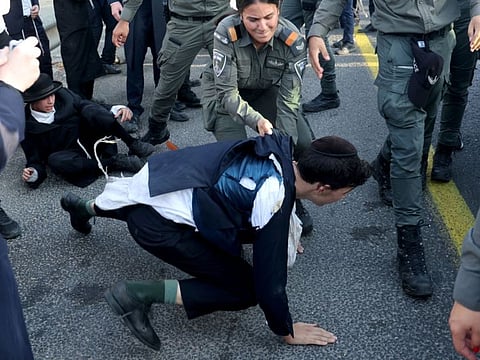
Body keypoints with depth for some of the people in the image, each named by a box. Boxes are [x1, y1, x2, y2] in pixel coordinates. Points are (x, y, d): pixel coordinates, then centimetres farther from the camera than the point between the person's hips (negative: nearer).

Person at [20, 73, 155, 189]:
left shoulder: (63, 95, -8)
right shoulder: (26, 126, -12)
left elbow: (87, 106, -1)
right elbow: (35, 159, -3)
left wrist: (118, 109, -19)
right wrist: (33, 174, -26)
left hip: (90, 140, 2)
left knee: (90, 111, -25)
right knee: (54, 160, -36)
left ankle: (133, 144, -19)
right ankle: (113, 162, -31)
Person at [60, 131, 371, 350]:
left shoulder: (279, 151, -2)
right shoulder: (275, 204, -25)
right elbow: (269, 279, -19)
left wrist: (283, 237, 36)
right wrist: (287, 332, -2)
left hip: (155, 176, 9)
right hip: (157, 222, -8)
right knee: (243, 289, -6)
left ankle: (85, 207, 69)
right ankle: (141, 294, -7)